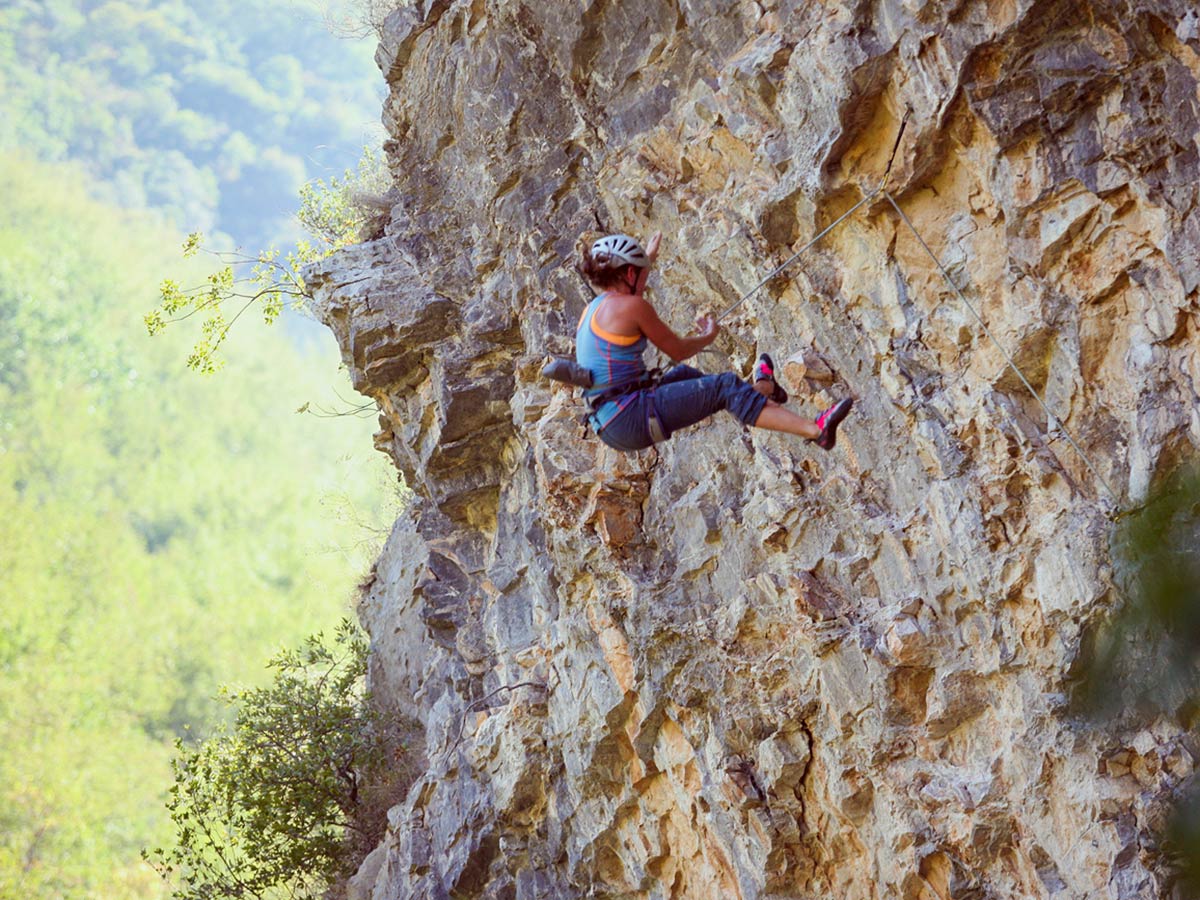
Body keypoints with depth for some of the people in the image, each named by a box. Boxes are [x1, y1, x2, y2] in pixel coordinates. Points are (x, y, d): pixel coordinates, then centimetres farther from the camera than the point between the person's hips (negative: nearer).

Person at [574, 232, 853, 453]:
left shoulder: (594, 308, 16)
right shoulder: (632, 307, -12)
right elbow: (679, 350, -2)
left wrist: (648, 259, 57)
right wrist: (709, 337, 18)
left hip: (608, 425, 9)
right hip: (631, 417, -9)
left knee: (683, 375, 30)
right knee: (725, 386, -8)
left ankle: (763, 390, 51)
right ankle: (816, 430, -17)